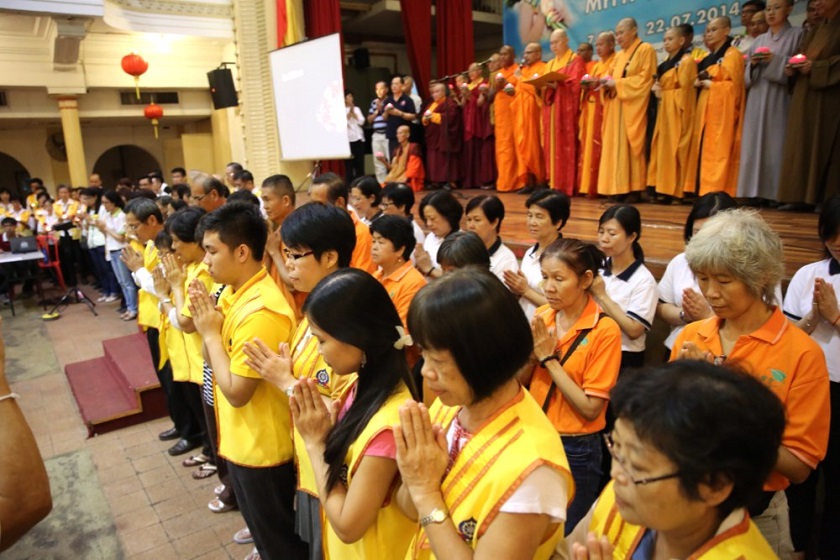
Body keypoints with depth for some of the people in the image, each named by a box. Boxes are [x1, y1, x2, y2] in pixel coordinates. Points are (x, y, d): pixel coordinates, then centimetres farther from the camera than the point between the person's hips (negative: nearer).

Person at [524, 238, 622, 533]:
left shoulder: (605, 331, -18)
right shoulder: (541, 317, -3)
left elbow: (590, 409, -19)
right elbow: (519, 383, 1)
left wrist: (549, 358, -20)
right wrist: (532, 353, -17)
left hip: (574, 450, -4)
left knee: (564, 536, 17)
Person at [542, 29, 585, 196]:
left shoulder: (576, 60, 1)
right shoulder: (550, 64, 22)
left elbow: (576, 84, -11)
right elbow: (546, 83, 17)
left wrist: (557, 85, -22)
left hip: (567, 110, -7)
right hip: (551, 110, 7)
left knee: (566, 145, -10)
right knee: (552, 146, 3)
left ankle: (567, 186, -10)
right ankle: (554, 183, 5)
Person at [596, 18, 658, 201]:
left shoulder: (646, 50, -1)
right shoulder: (619, 56, 22)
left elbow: (644, 78, -11)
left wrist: (617, 84, -14)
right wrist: (606, 81, -3)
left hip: (633, 107, -7)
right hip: (616, 107, 7)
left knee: (630, 146, -10)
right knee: (615, 146, 1)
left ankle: (633, 189, -7)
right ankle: (619, 188, 1)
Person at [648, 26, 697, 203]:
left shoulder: (687, 61, -5)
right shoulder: (666, 64, 21)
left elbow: (685, 89, -12)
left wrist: (664, 94, -8)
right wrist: (656, 88, 0)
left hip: (677, 109, -9)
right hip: (664, 109, 9)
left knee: (673, 148, -11)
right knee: (663, 148, 3)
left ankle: (673, 191, -11)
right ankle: (663, 188, 3)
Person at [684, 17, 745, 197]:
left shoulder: (732, 54, -3)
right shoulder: (709, 57, 22)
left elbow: (733, 84, -11)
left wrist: (709, 84, -9)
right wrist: (698, 83, 2)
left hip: (722, 109, -8)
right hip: (705, 109, 8)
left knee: (718, 151, -13)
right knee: (704, 151, 3)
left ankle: (718, 194, -14)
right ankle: (706, 192, 3)